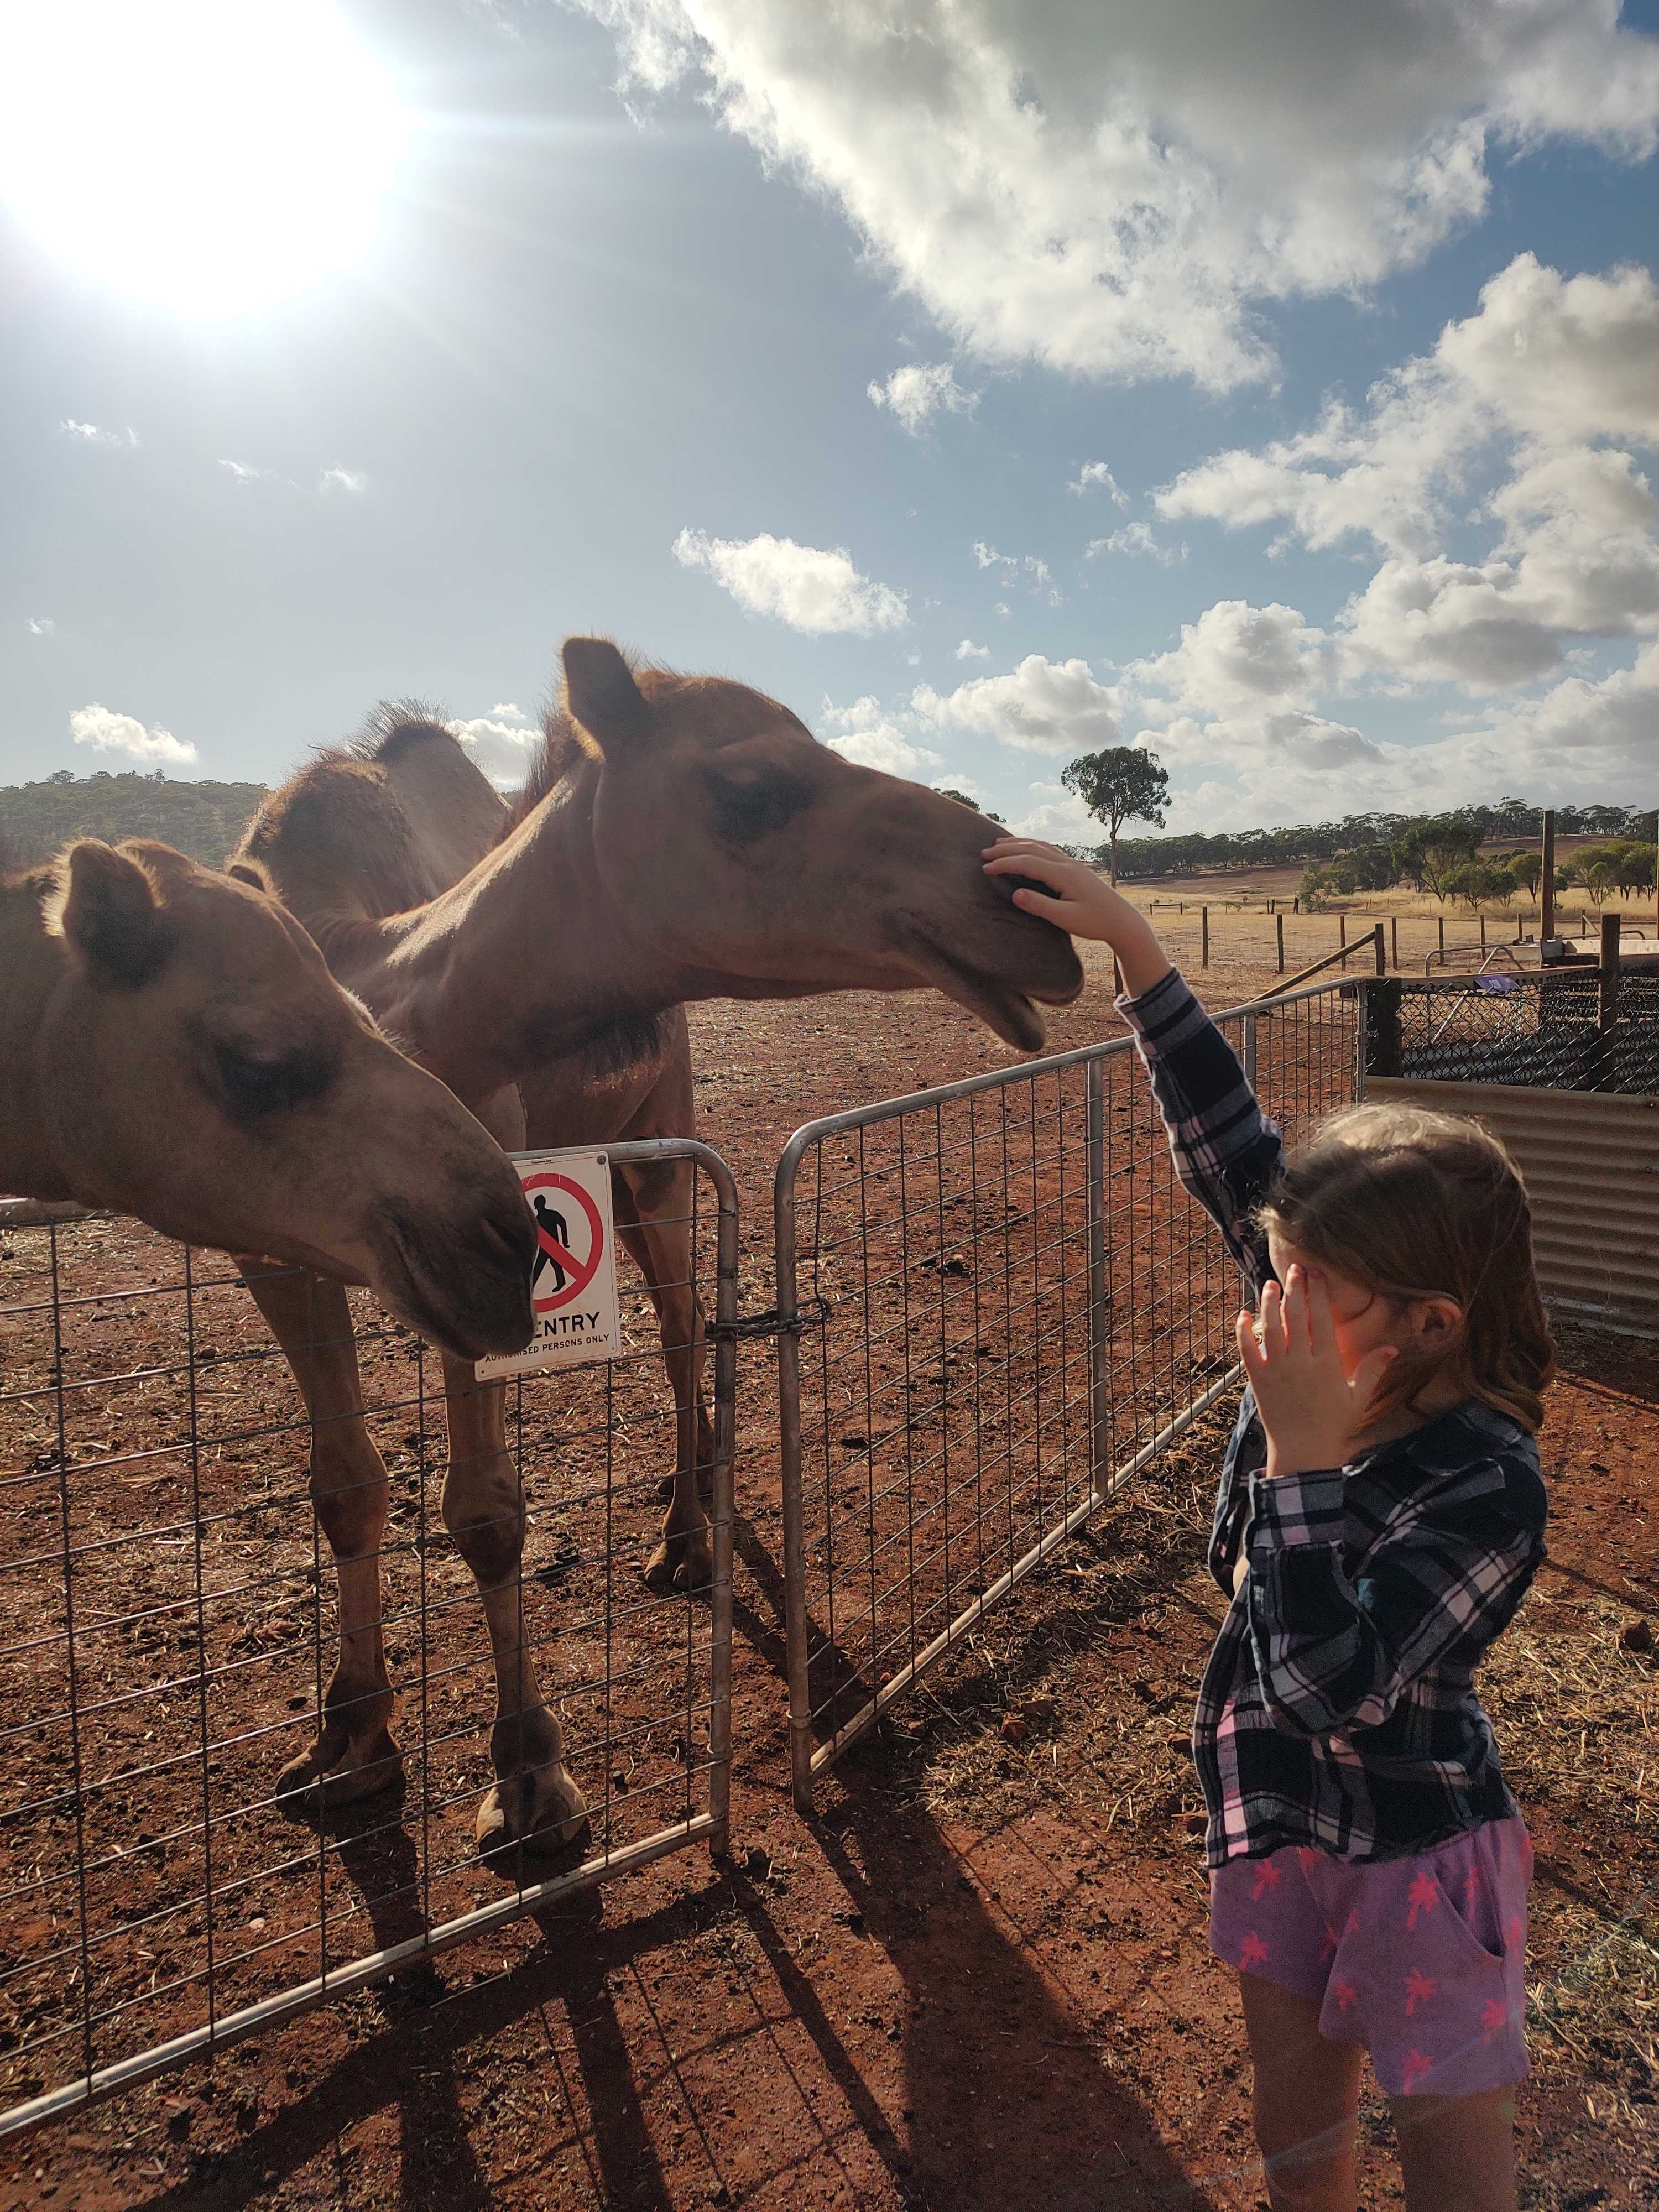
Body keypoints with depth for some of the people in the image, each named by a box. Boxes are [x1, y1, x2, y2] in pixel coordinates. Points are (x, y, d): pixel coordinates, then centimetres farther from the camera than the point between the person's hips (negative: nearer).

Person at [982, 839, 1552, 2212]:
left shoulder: (1485, 1488, -31)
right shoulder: (1337, 1352, -15)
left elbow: (1329, 1686, -37)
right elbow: (1225, 1139, -14)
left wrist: (1301, 1454, -39)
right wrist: (1130, 941, -16)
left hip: (1420, 1853, -5)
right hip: (1282, 1823, 6)